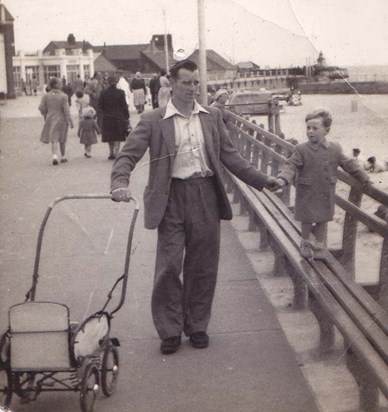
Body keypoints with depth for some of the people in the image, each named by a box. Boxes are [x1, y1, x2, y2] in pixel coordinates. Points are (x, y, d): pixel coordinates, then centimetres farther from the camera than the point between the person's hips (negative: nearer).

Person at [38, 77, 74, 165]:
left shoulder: (46, 96, -3)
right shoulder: (63, 96, -12)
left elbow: (41, 108, -2)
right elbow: (66, 110, -14)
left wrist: (46, 116, 16)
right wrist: (70, 121, -8)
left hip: (50, 119, 1)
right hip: (61, 120, -1)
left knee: (54, 139, 2)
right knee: (62, 139, 15)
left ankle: (55, 156, -19)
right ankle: (63, 157, 26)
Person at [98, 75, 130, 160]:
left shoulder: (103, 93, -5)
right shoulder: (120, 93, -9)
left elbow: (100, 105, 1)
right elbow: (124, 106, -6)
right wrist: (127, 117, 1)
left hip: (107, 118, 2)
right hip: (119, 117, -2)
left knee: (110, 137, 15)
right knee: (118, 137, 6)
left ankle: (111, 153, 20)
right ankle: (116, 153, -6)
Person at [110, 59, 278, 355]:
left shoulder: (212, 117, 11)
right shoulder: (153, 120, 0)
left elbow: (229, 155, 13)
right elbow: (128, 155, -4)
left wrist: (262, 180, 6)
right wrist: (120, 183, -24)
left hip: (206, 196, 3)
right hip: (172, 198, -3)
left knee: (202, 267, 9)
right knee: (169, 267, -2)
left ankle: (197, 326, 24)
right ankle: (170, 331, 12)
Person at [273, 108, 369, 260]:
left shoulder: (335, 149, -3)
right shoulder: (301, 150, -12)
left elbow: (349, 164, 8)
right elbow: (291, 166, -17)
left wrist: (365, 178, 13)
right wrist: (283, 179, -35)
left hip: (326, 194, 2)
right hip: (307, 193, -2)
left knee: (323, 220, 12)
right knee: (307, 219, 10)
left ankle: (319, 246, 28)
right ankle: (305, 243, 33)